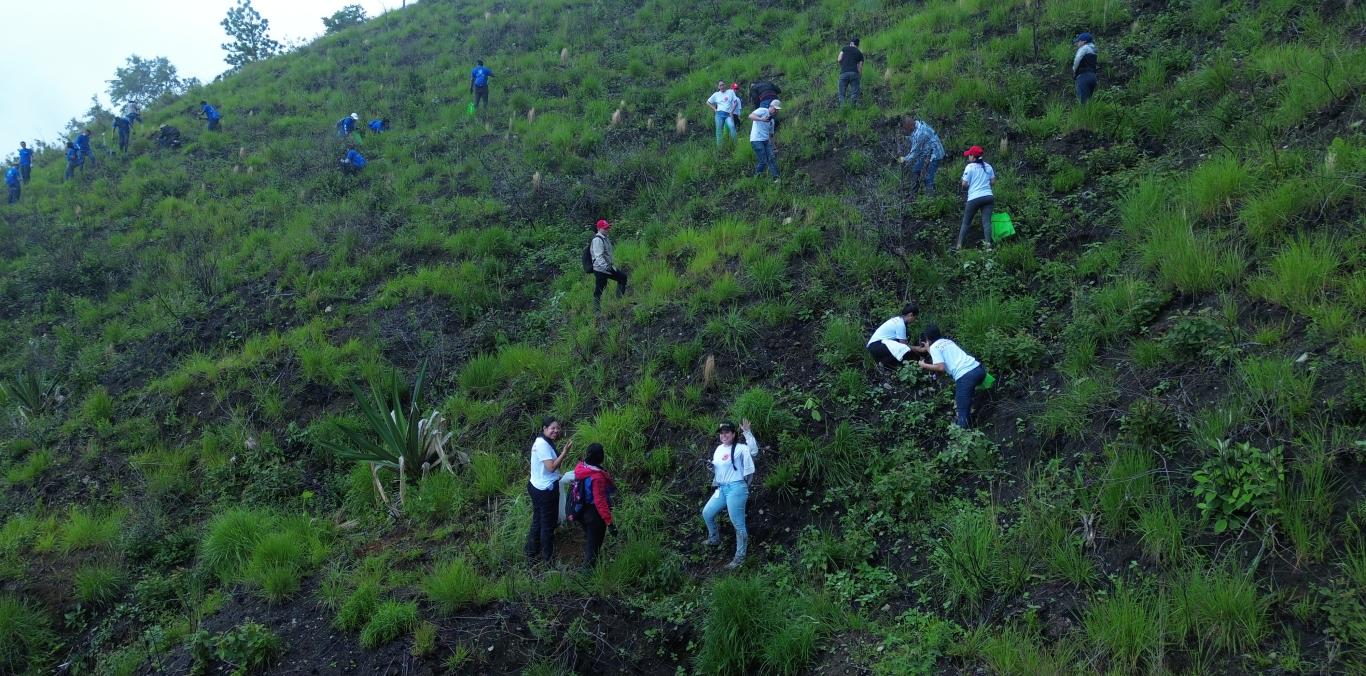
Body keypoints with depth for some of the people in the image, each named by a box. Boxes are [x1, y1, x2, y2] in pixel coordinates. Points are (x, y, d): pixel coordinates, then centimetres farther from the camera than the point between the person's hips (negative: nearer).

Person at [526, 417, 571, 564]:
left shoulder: (542, 442, 9)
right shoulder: (543, 445, -23)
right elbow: (551, 467, -27)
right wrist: (564, 453, -24)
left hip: (537, 487, 10)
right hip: (546, 490, -10)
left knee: (538, 521, 21)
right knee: (548, 523, 7)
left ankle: (532, 552, 32)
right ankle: (548, 556, 21)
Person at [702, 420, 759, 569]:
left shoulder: (739, 448, -9)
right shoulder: (718, 449, 14)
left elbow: (754, 451, -28)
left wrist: (747, 433, -31)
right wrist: (711, 467, 4)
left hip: (736, 488, -8)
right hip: (721, 488, 9)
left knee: (738, 524, -5)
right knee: (707, 513, 17)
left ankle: (740, 557, 1)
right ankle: (714, 539, 41)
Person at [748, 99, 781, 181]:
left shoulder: (772, 120, 20)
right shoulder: (762, 110, -4)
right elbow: (750, 116, -19)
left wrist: (774, 147, 22)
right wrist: (761, 119, -35)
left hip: (766, 141, 8)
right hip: (756, 140, -8)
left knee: (772, 158, -5)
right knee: (763, 161, -9)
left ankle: (776, 178, -3)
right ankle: (756, 177, 13)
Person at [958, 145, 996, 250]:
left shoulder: (970, 167, -6)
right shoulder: (988, 166, 10)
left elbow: (964, 184, -7)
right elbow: (993, 182, 13)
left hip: (974, 198, -4)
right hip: (988, 196, 4)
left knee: (966, 223, 6)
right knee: (986, 221, -3)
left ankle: (959, 246, 7)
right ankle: (988, 243, -16)